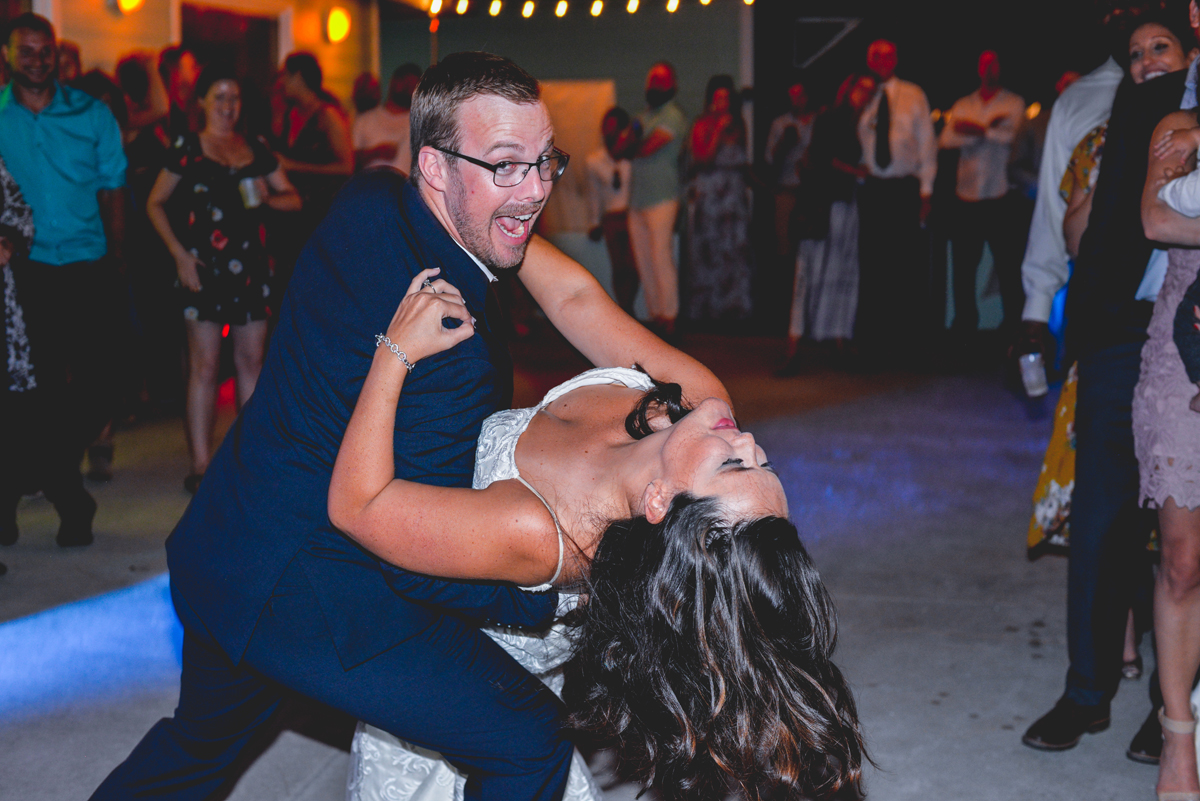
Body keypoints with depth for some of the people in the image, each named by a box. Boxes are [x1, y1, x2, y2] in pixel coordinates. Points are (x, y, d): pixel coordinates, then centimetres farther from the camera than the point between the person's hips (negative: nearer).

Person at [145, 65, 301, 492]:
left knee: (252, 360, 6)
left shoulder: (256, 149, 13)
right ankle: (201, 465, -1)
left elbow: (293, 199, 17)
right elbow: (155, 204, 6)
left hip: (252, 264, 4)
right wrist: (180, 254, -4)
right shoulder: (186, 149, 3)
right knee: (204, 365, -4)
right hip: (205, 265, -4)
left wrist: (268, 197, -5)